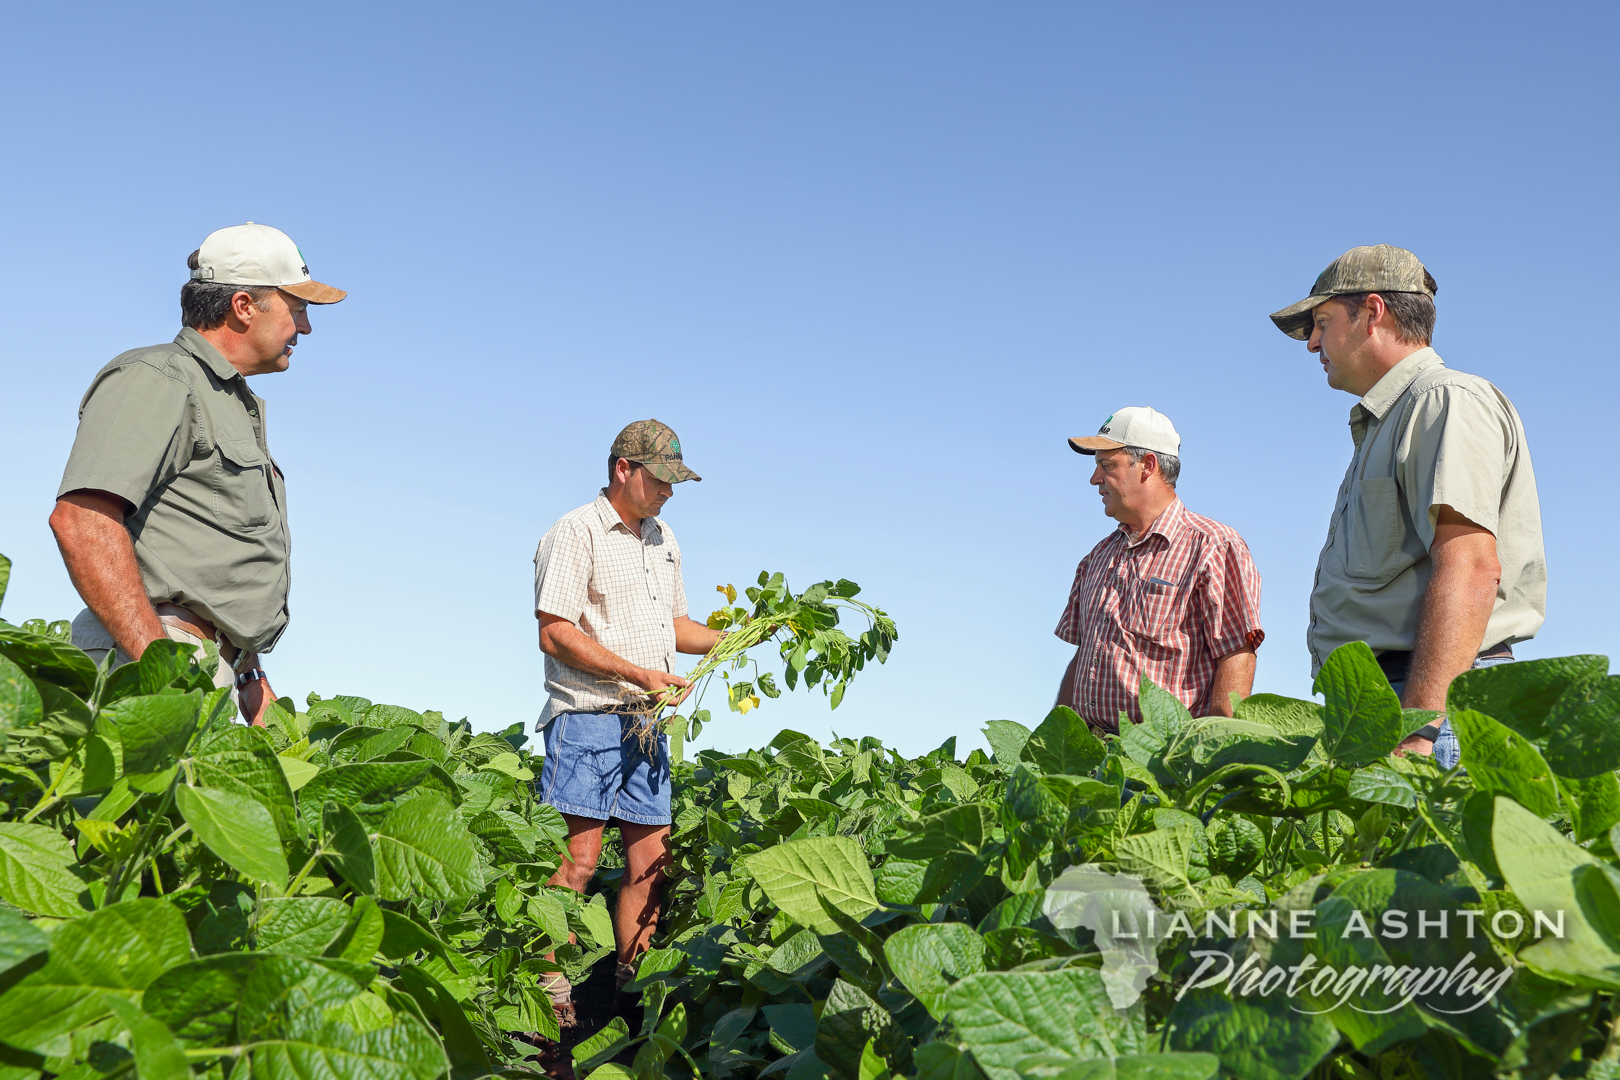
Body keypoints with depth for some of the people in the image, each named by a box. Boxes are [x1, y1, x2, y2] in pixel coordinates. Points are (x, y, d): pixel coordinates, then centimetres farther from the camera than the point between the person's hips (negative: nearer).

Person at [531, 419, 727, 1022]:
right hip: (587, 718, -8)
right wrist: (639, 674, -17)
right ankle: (552, 993, -2)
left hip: (646, 724, 8)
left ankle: (631, 987, 17)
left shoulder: (664, 542, 19)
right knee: (578, 859, -10)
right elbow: (555, 633, -14)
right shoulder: (576, 533, -6)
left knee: (650, 861, 7)